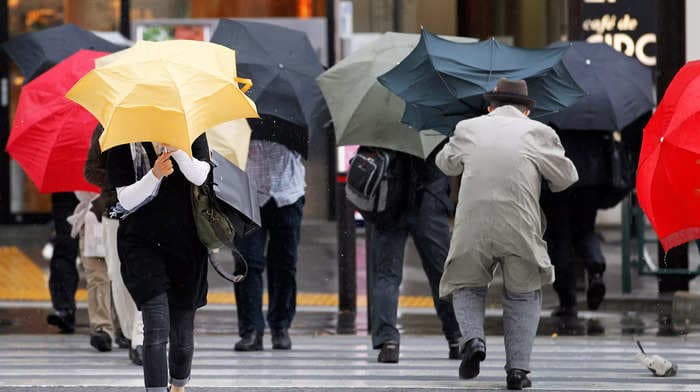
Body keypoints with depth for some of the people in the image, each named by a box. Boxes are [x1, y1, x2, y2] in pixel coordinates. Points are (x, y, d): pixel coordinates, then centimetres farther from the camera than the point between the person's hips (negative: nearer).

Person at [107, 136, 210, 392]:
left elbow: (199, 176, -13)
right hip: (143, 243, -2)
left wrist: (176, 148, -26)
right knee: (157, 325, -18)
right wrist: (155, 175, -23)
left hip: (186, 244, 2)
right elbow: (126, 200, -8)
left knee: (182, 330, 11)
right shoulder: (123, 146, -2)